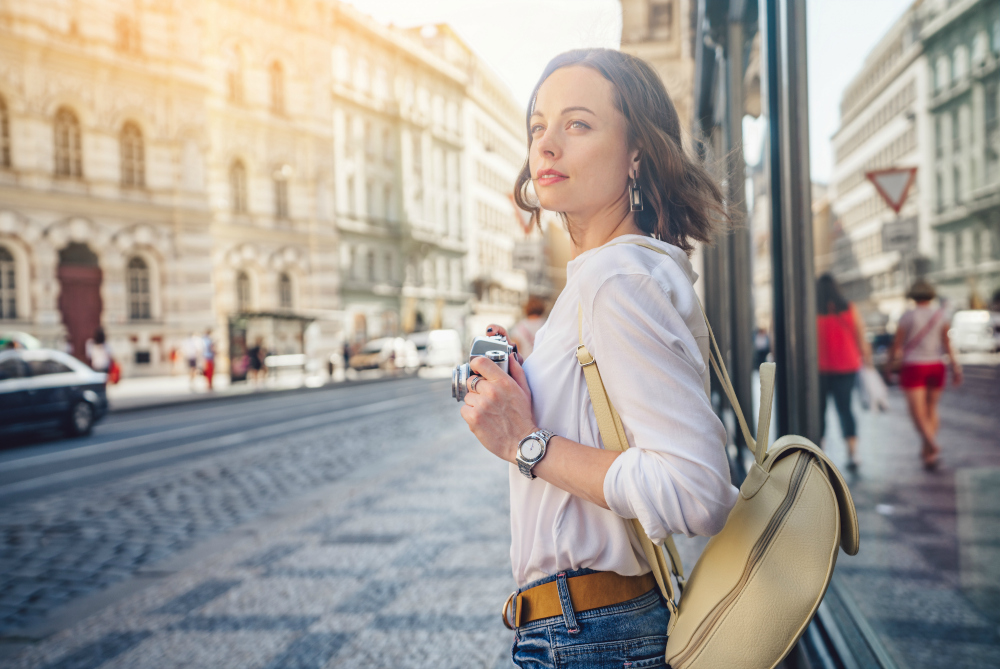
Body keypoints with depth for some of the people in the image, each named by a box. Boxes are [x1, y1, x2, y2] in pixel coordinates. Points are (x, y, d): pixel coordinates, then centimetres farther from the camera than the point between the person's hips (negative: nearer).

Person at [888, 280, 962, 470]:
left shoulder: (907, 317, -6)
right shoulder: (941, 314, 1)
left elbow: (897, 344, -3)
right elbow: (947, 343, -5)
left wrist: (892, 359, 14)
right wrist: (955, 366, -3)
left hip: (913, 367, -4)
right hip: (936, 367, 4)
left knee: (918, 414, -7)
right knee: (931, 409, 18)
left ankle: (933, 445, -29)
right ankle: (926, 450, 19)